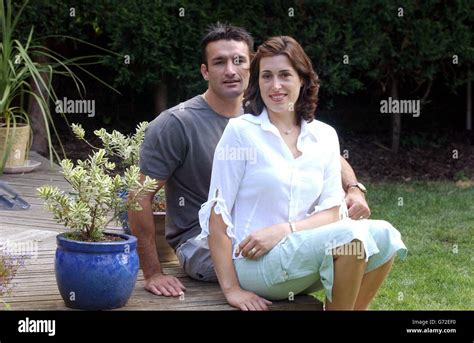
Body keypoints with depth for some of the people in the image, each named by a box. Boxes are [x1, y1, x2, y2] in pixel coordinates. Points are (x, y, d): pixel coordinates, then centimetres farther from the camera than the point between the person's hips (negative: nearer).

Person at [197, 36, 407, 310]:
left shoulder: (324, 136, 9)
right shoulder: (240, 131, -4)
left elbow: (331, 212, 5)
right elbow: (217, 213, -7)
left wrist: (284, 229, -15)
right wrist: (231, 289, -12)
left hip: (301, 252, 5)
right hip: (252, 262, -5)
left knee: (383, 234, -18)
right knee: (351, 234, -27)